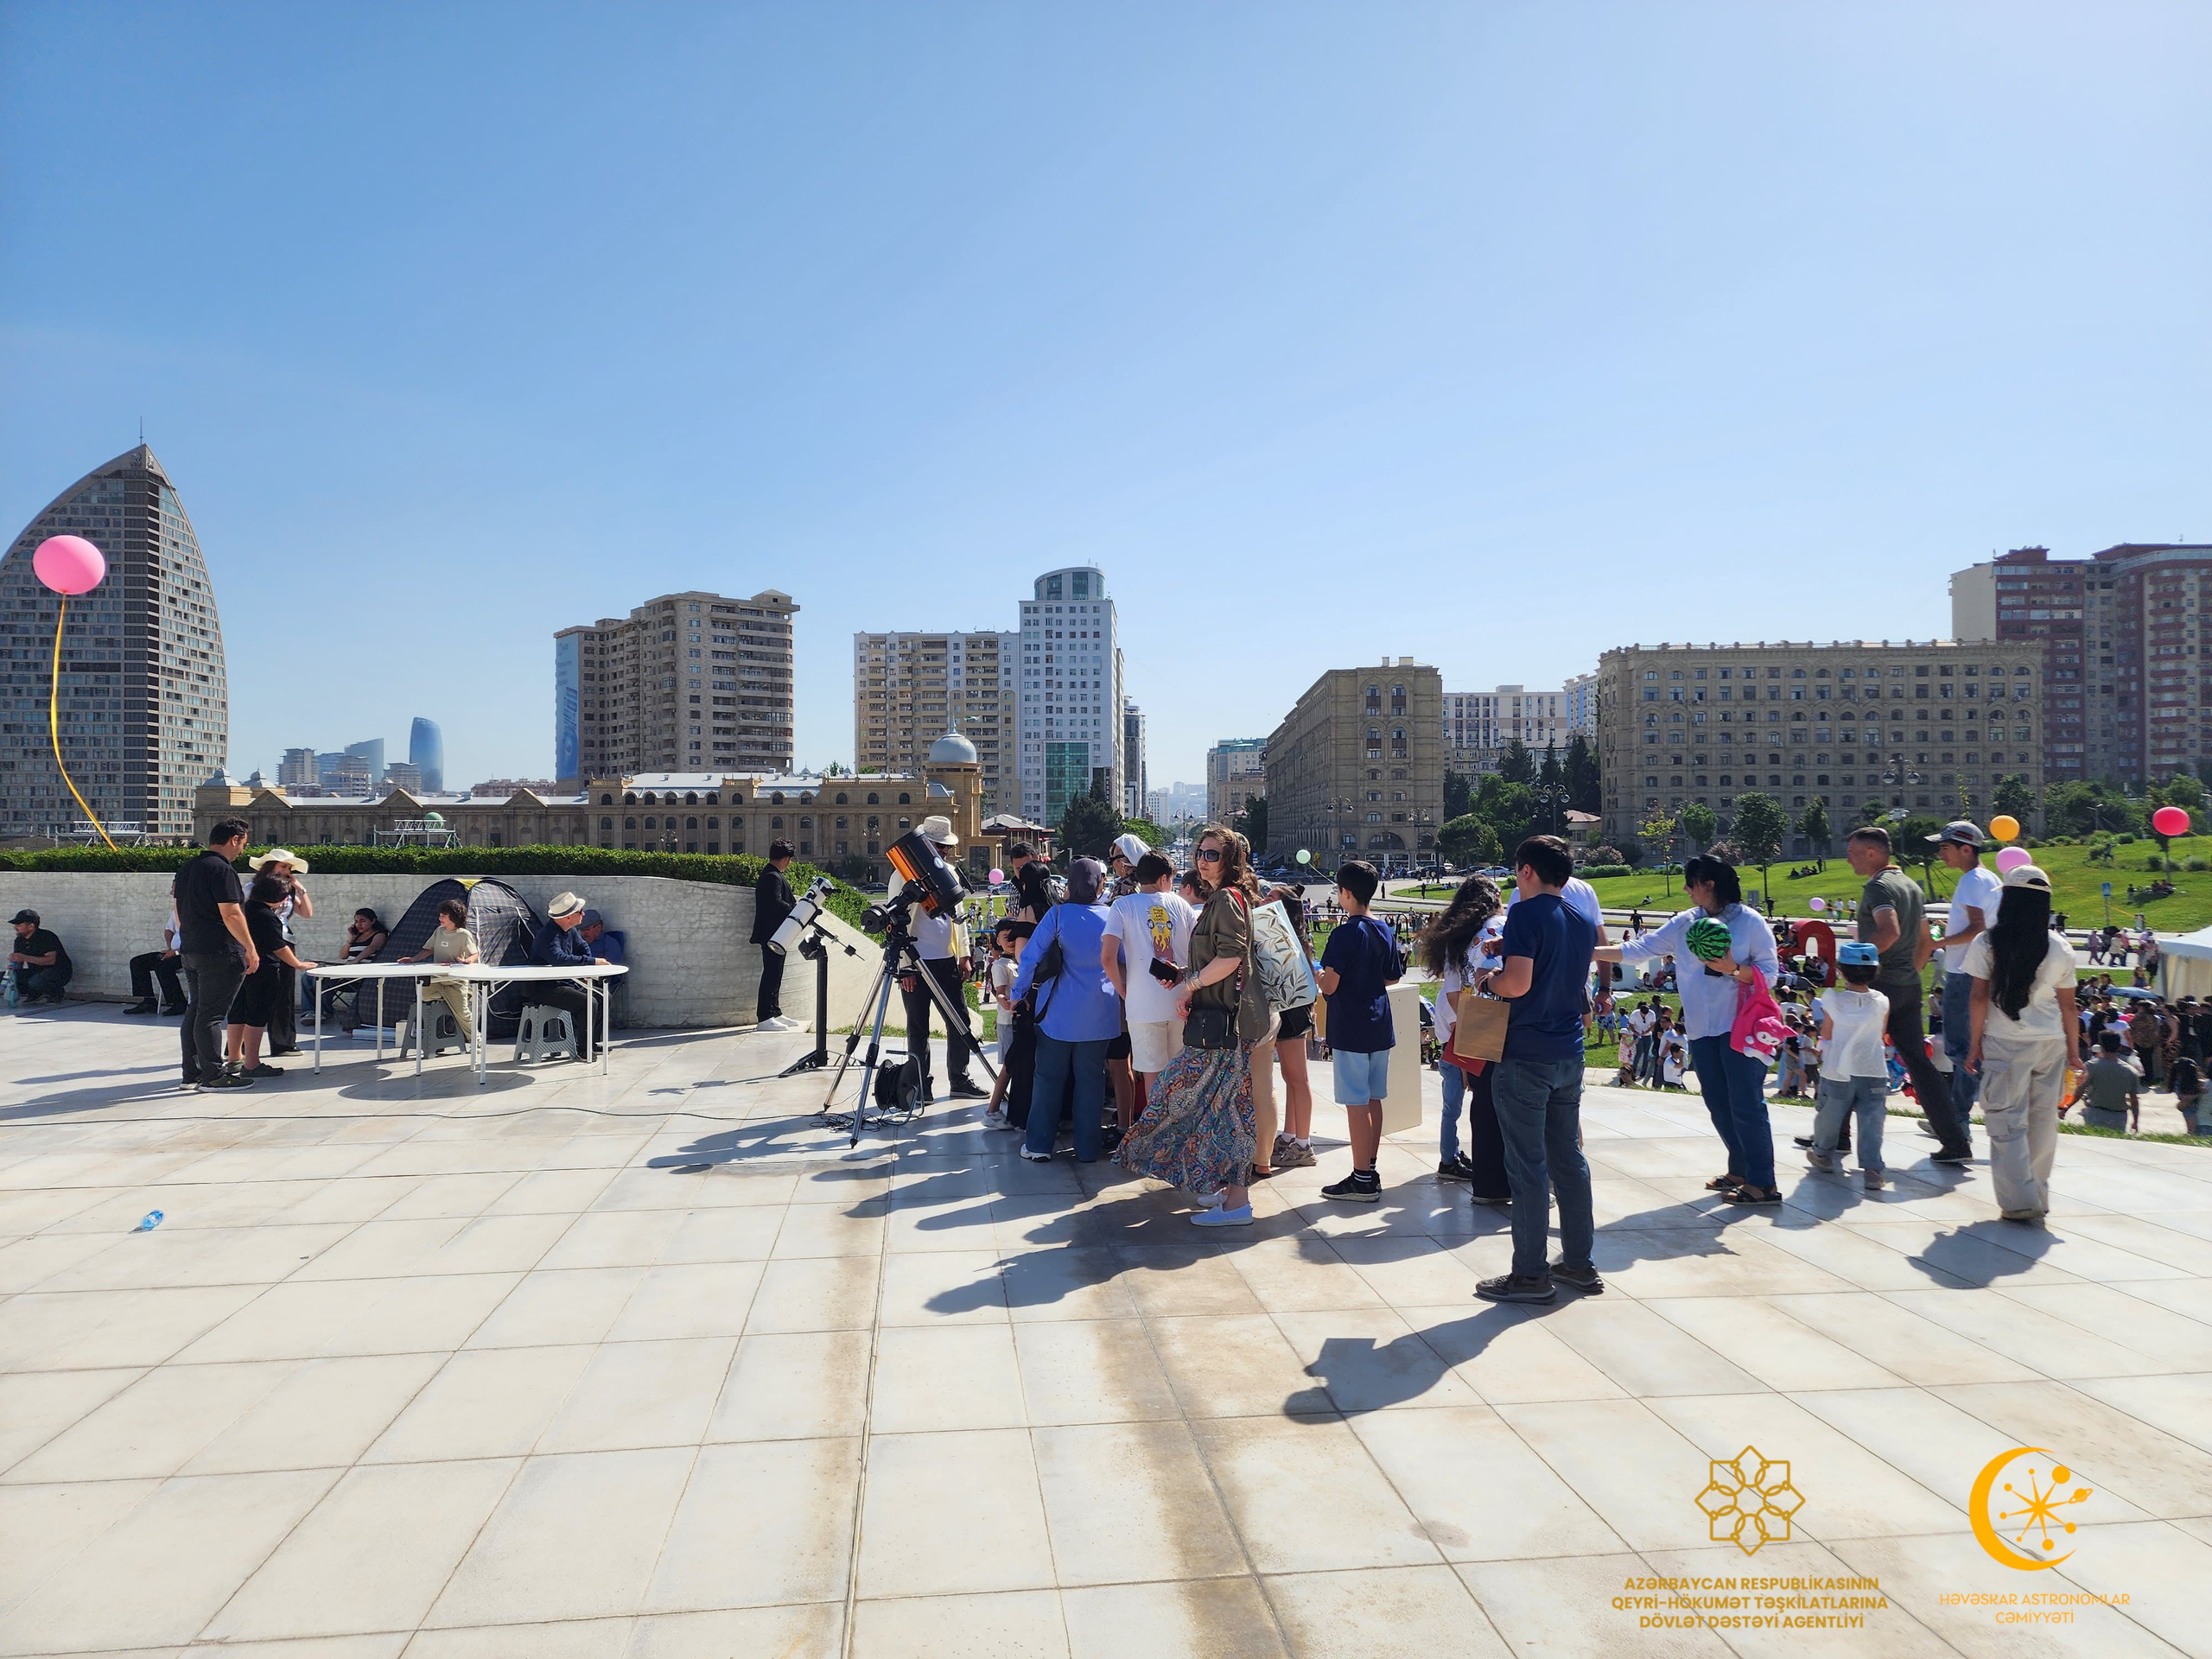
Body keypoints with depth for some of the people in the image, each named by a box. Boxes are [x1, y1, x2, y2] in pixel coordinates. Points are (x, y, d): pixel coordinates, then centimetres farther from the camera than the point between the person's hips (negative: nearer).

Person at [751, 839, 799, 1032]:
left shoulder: (769, 875, 16)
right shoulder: (773, 877, -17)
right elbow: (776, 904, -26)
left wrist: (795, 904, 13)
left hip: (774, 935, 11)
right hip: (772, 934, -11)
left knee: (774, 974, 16)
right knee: (771, 974, -9)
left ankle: (774, 1013, 23)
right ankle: (764, 1018, -7)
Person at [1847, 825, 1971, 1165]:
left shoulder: (1879, 886, -13)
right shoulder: (1911, 885, 16)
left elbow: (1890, 931, -29)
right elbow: (1925, 941, 22)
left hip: (1879, 984, -9)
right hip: (1909, 986, 9)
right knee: (1918, 1060, 9)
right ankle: (1956, 1142, 5)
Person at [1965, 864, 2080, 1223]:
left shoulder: (1987, 944, -7)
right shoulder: (2060, 949, 1)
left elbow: (1980, 997, -7)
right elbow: (2068, 1005, 5)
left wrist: (1976, 1043, 1)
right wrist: (2072, 1051, 14)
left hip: (2005, 1044, -3)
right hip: (2051, 1043, 3)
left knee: (2007, 1123, 1)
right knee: (2043, 1120, 12)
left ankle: (2020, 1202, -2)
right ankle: (2038, 1196, 21)